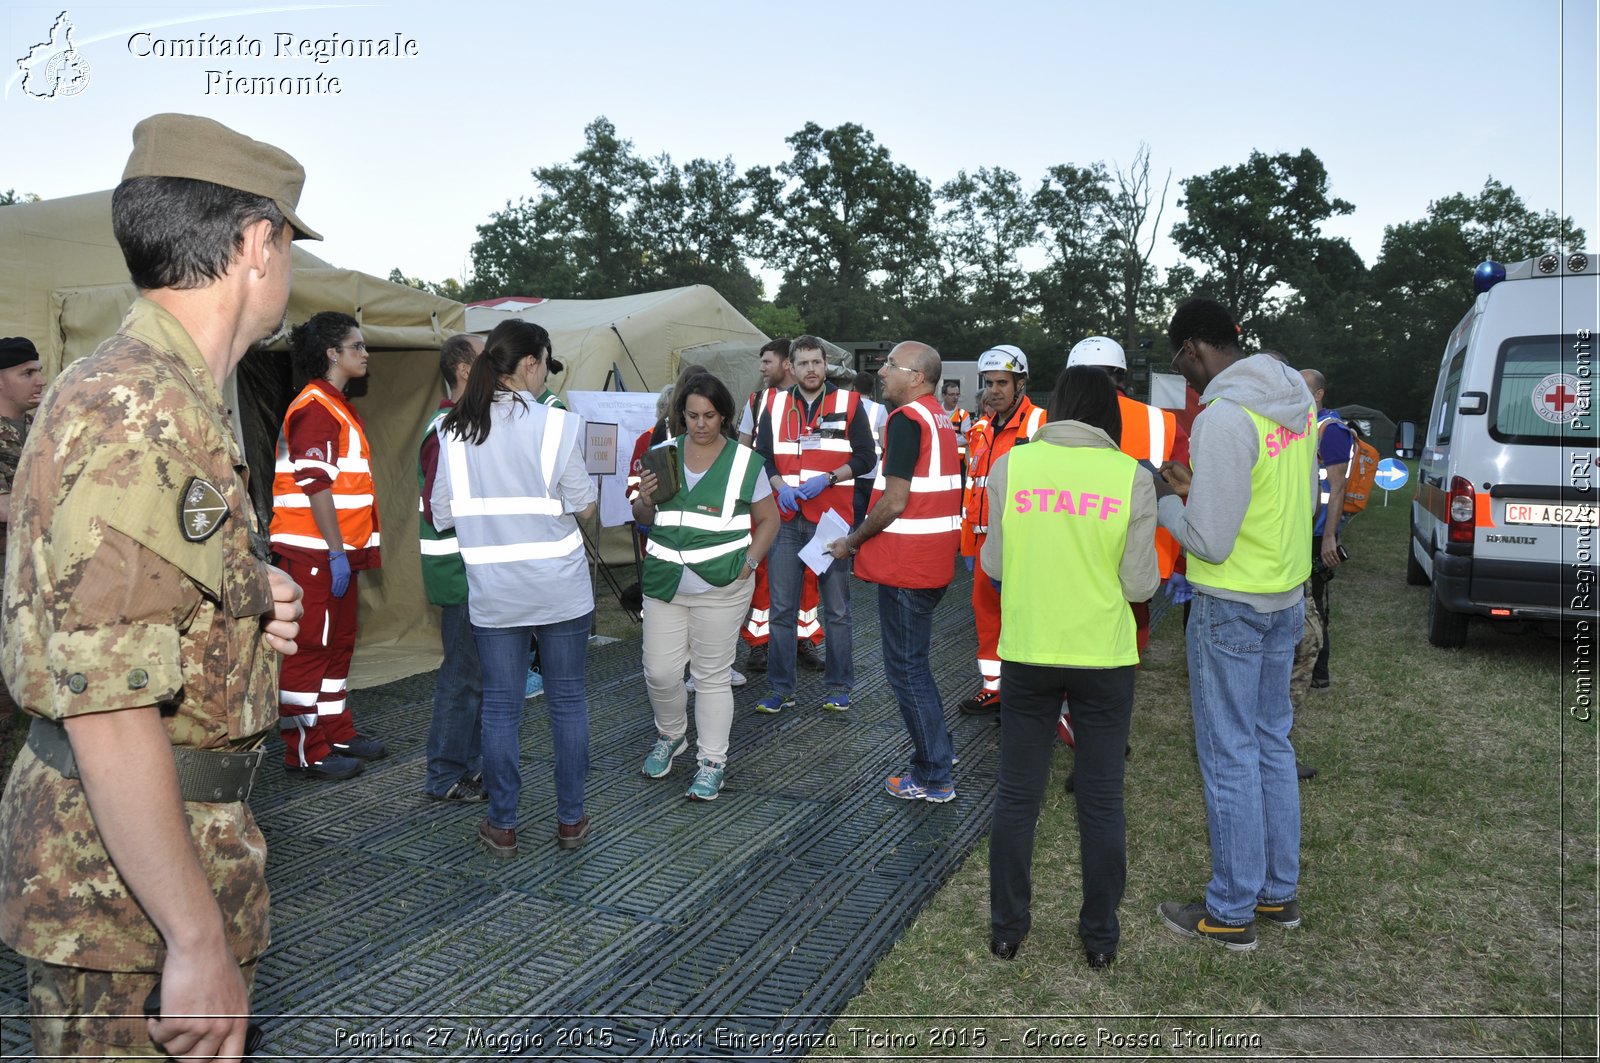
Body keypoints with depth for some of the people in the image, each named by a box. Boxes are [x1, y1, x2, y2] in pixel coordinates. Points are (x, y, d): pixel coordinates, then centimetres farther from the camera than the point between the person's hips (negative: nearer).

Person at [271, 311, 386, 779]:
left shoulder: (339, 406, 18)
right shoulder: (314, 406, -13)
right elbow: (315, 484, -19)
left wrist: (356, 547, 19)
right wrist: (336, 551, -21)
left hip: (339, 549, 10)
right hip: (314, 551, -10)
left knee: (339, 643, 15)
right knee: (311, 647, -3)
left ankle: (338, 734, 26)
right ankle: (305, 752, 4)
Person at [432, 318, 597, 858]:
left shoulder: (455, 430, 0)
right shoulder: (556, 424, -11)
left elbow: (442, 515, 4)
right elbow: (583, 505, -7)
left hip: (492, 591, 2)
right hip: (558, 586, -2)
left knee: (500, 707, 10)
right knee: (567, 701, 11)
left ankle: (502, 826, 19)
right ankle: (570, 819, 19)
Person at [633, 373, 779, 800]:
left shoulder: (744, 461, -2)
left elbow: (768, 519, 5)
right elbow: (643, 520, 13)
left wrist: (749, 563, -8)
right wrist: (646, 500, -9)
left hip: (720, 587, -3)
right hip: (664, 583, 3)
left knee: (712, 675, 4)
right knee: (659, 672, 6)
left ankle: (712, 762, 18)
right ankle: (670, 735, 35)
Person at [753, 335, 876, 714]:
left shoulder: (849, 403, 4)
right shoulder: (775, 406, 11)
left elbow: (865, 456, 1)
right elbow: (763, 457, 11)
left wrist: (827, 478, -13)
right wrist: (780, 486, -8)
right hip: (786, 519, 2)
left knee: (836, 609, 4)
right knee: (782, 608, 5)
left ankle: (838, 688, 16)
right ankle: (780, 689, 14)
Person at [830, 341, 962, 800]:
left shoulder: (907, 419, -16)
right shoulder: (940, 417, 13)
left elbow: (894, 501, -21)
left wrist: (852, 541, -7)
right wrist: (865, 538, 19)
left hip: (905, 564, -10)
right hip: (934, 560, 10)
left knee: (906, 668, 0)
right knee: (914, 662, 21)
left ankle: (933, 779, 9)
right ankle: (936, 750, 32)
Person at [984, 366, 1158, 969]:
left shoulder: (1010, 466, -6)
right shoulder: (1131, 476, -8)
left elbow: (994, 565, 2)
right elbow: (1140, 585, -5)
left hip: (1026, 655, 1)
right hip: (1104, 659, -1)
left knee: (1017, 796, 14)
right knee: (1102, 802, 14)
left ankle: (1007, 928, 26)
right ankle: (1100, 936, 26)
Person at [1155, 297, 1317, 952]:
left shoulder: (1223, 417, -23)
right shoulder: (1297, 398, 5)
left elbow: (1209, 542, -23)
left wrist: (1161, 500, -6)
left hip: (1231, 604, -9)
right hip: (1287, 596, 9)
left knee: (1228, 756, 3)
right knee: (1272, 743, 18)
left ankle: (1232, 912, 16)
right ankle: (1279, 892, 31)